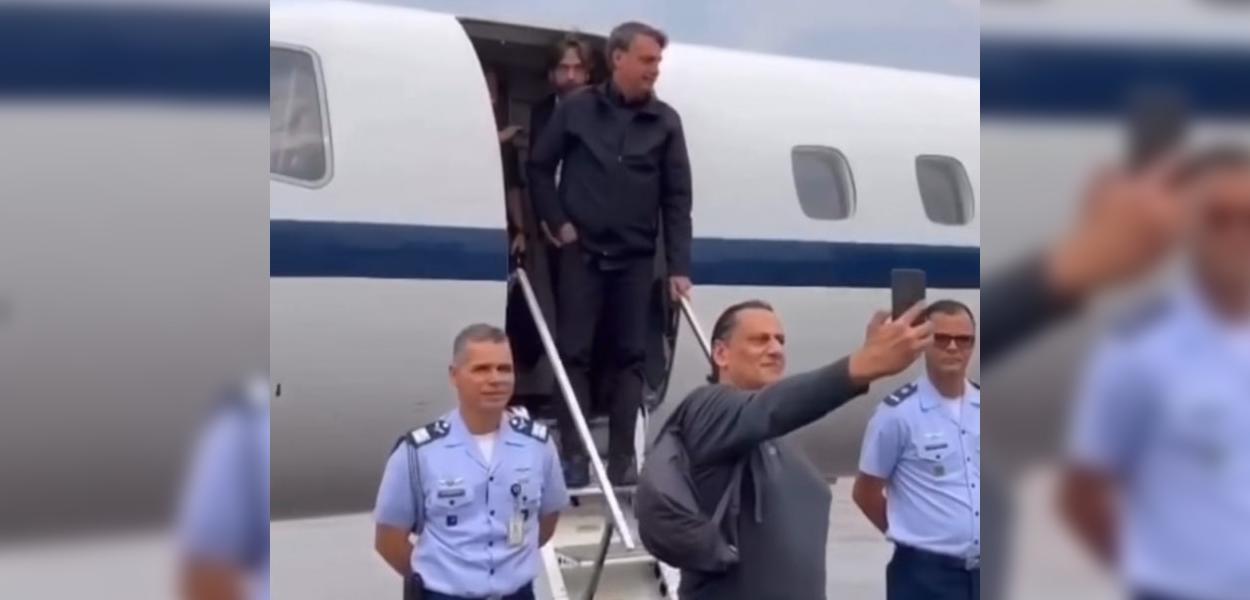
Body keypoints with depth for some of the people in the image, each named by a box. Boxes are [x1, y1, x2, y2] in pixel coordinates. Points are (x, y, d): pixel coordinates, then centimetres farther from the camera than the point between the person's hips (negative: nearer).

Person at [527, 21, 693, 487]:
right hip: (581, 251, -2)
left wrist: (679, 266, -3)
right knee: (574, 353, -2)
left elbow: (677, 197, 2)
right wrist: (557, 222, -4)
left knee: (630, 355, 3)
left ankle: (622, 457, 7)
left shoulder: (665, 122, 3)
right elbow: (539, 167, 6)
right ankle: (575, 456, 2)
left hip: (635, 257, 2)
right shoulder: (576, 109, -1)